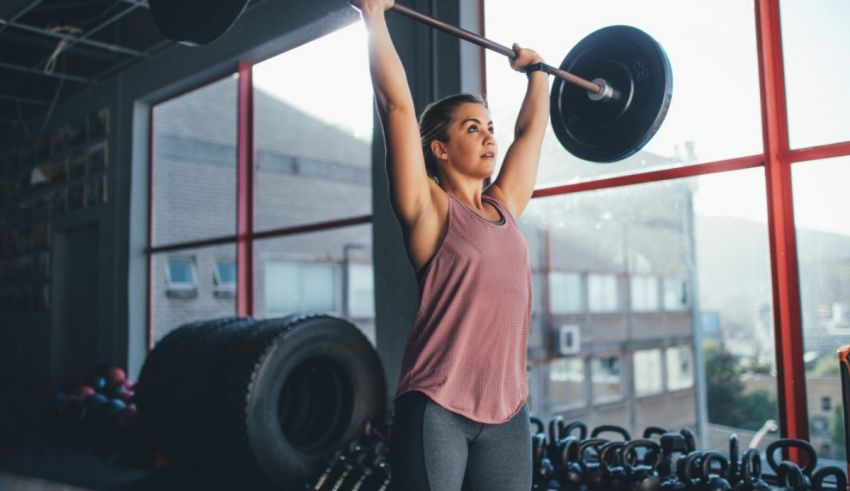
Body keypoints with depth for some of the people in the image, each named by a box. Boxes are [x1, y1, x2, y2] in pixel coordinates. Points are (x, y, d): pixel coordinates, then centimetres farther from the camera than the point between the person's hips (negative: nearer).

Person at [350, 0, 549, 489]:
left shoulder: (505, 206, 12)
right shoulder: (429, 209, -4)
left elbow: (532, 128, 24)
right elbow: (396, 103, -8)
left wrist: (537, 72, 36)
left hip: (507, 412, 6)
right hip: (437, 409, -6)